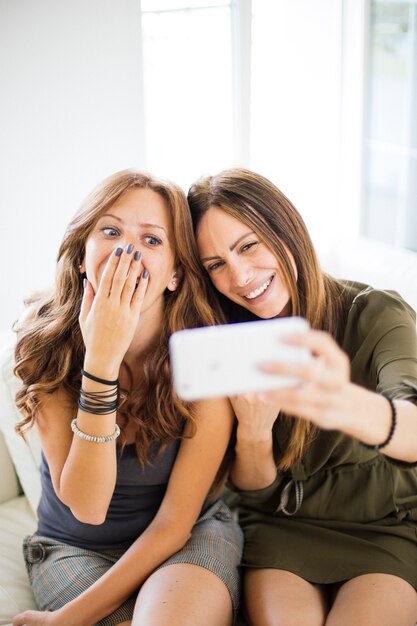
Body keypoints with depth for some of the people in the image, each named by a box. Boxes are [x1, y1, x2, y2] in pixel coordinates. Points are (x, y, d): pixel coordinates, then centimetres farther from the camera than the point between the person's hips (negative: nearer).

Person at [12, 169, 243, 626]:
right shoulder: (47, 347, -15)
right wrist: (102, 360, -33)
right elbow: (86, 506, -22)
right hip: (73, 548, 1)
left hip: (190, 538, 0)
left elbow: (175, 521, -12)